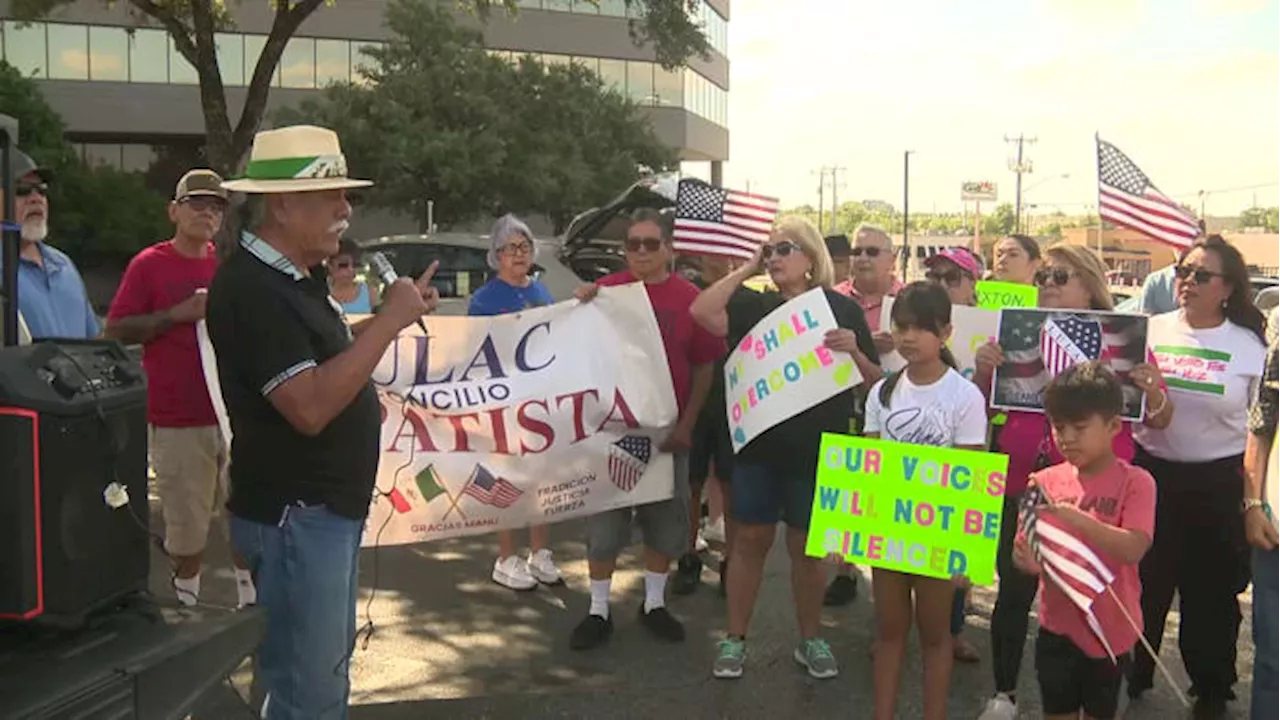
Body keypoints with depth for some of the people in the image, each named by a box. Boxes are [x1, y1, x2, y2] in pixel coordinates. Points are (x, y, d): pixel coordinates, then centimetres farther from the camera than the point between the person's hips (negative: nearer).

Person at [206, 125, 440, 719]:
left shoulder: (296, 275, 10)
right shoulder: (251, 288, -22)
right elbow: (309, 406, -30)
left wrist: (395, 314, 7)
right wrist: (389, 322, -25)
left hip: (329, 507, 10)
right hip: (295, 514, -10)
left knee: (329, 665, 23)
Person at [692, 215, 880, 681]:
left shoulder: (842, 309, 0)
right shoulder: (758, 307, 4)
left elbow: (875, 381, 1)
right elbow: (703, 312, -15)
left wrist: (853, 351, -20)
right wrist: (747, 269, -8)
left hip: (816, 449, -1)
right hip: (758, 443, 1)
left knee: (807, 547, 11)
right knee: (749, 541, 8)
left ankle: (811, 640, 28)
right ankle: (735, 639, 21)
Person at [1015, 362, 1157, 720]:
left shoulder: (1135, 482, -11)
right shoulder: (1045, 481, -3)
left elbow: (1133, 549, -24)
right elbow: (1027, 551, 0)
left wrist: (1078, 518, -37)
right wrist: (1026, 559, -23)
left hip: (1109, 628, -2)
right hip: (1057, 626, 3)